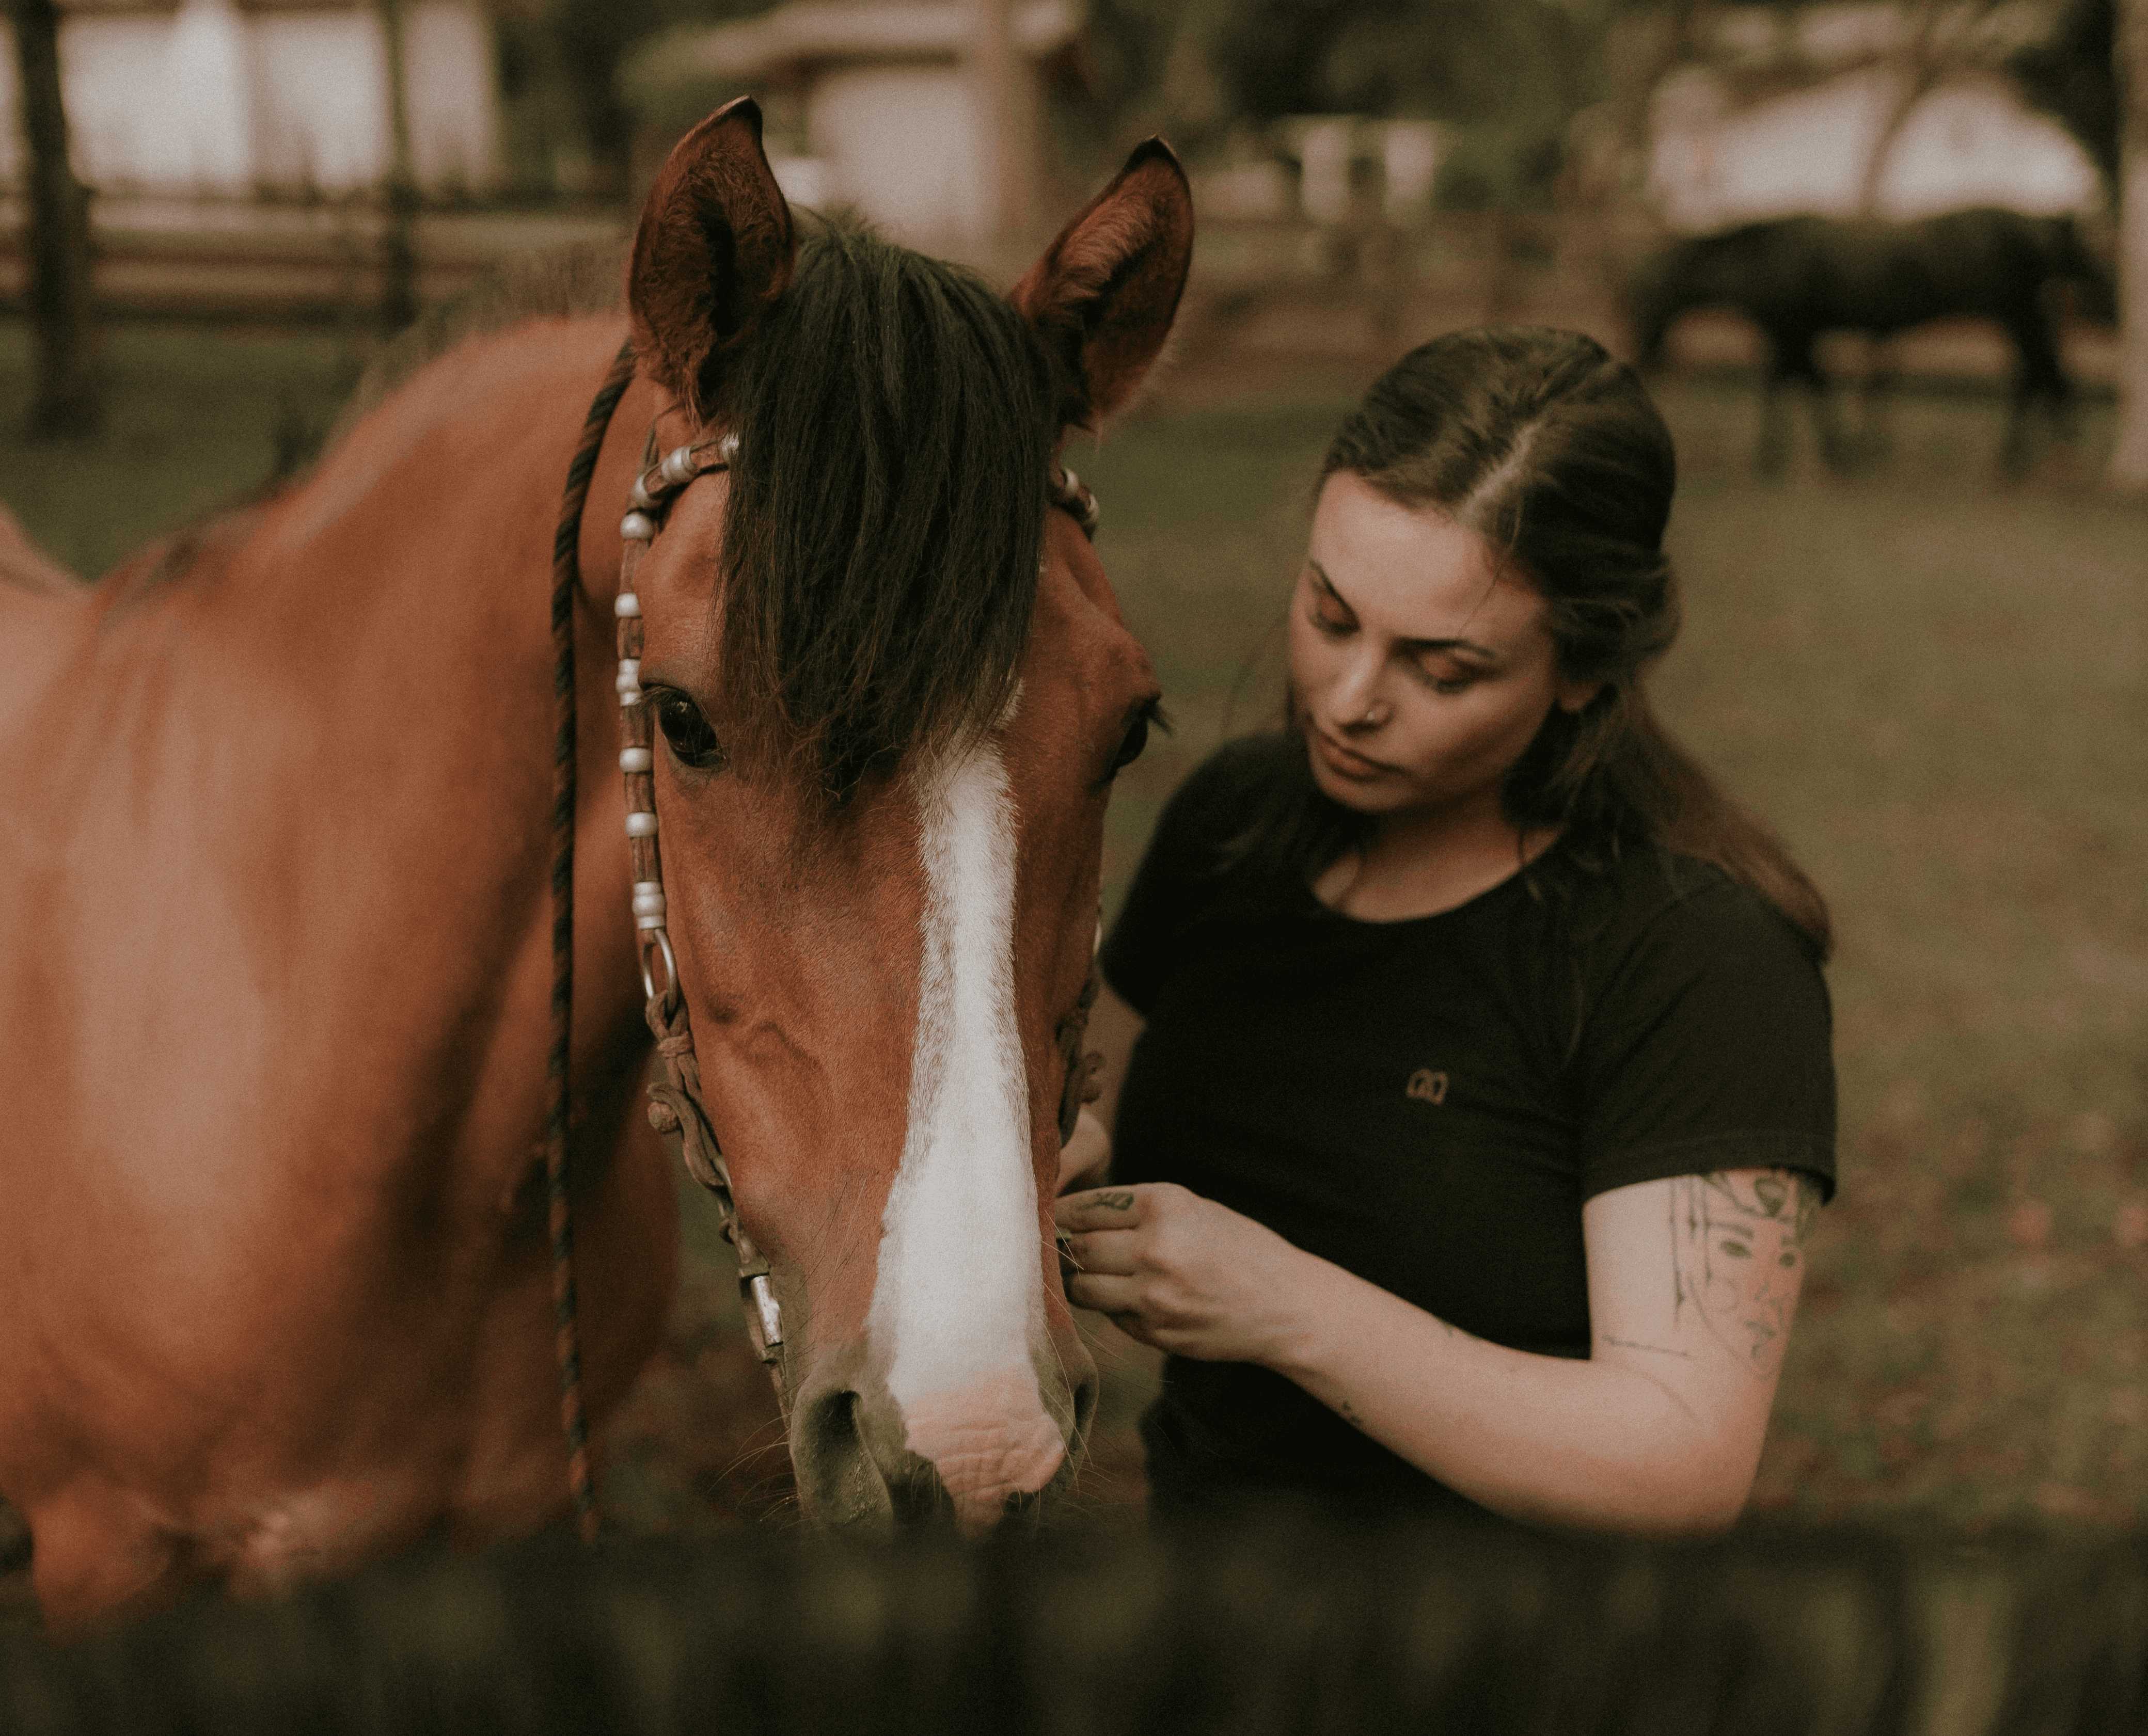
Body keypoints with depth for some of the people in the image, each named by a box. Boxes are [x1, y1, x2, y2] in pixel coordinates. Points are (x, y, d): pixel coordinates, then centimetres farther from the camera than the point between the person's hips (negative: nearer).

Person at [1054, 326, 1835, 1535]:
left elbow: (1686, 1466, -22)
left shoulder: (1702, 958, -19)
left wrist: (1288, 1310, -29)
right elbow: (1107, 1099, 14)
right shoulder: (1231, 819, 0)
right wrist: (1061, 1165, -9)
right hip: (1195, 1495, 4)